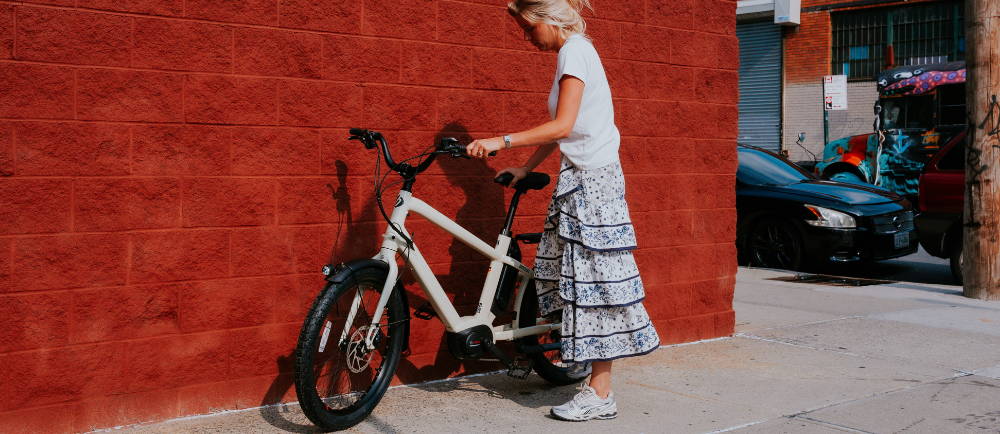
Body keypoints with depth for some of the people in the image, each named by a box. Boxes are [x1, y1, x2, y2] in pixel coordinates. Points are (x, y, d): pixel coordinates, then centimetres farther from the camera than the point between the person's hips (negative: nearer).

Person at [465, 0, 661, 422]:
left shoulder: (574, 50, -12)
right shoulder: (573, 51, 18)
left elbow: (562, 126, -22)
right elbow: (560, 129, 20)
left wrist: (502, 141, -26)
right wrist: (525, 168, 18)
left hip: (591, 180, -10)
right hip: (582, 177, 10)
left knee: (593, 280, -8)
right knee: (572, 274, 13)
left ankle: (600, 395, -3)